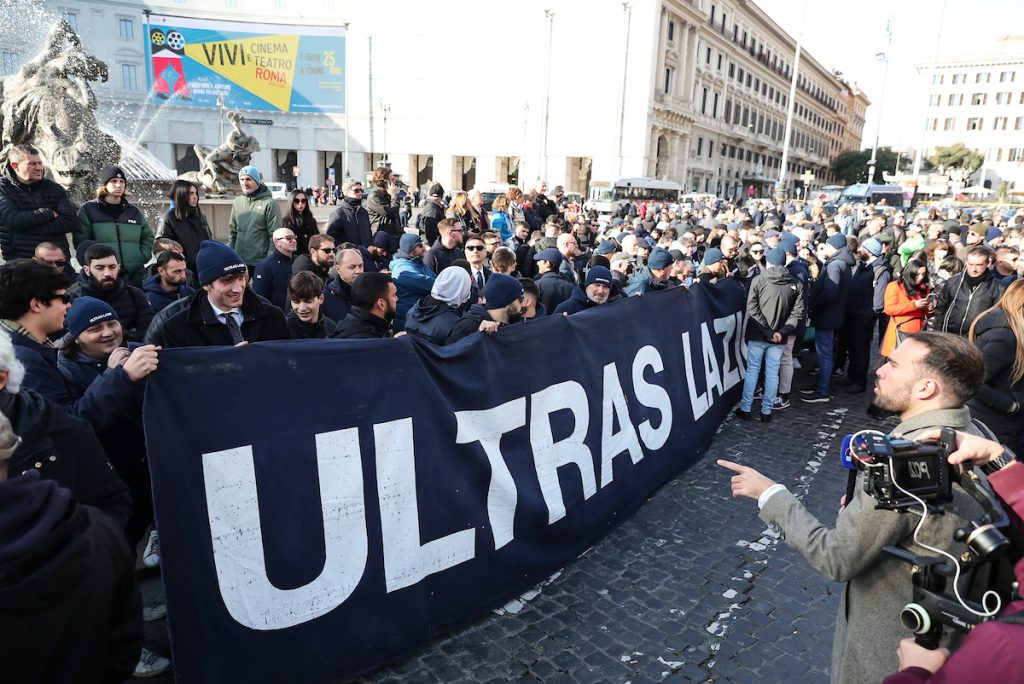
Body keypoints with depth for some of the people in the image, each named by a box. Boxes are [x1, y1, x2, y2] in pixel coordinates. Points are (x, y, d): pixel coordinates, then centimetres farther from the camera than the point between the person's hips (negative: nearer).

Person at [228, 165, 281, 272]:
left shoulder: (269, 203, -8)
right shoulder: (237, 202, 9)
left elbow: (275, 236, -10)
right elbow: (232, 231, 15)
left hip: (261, 262, -5)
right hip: (239, 261, 5)